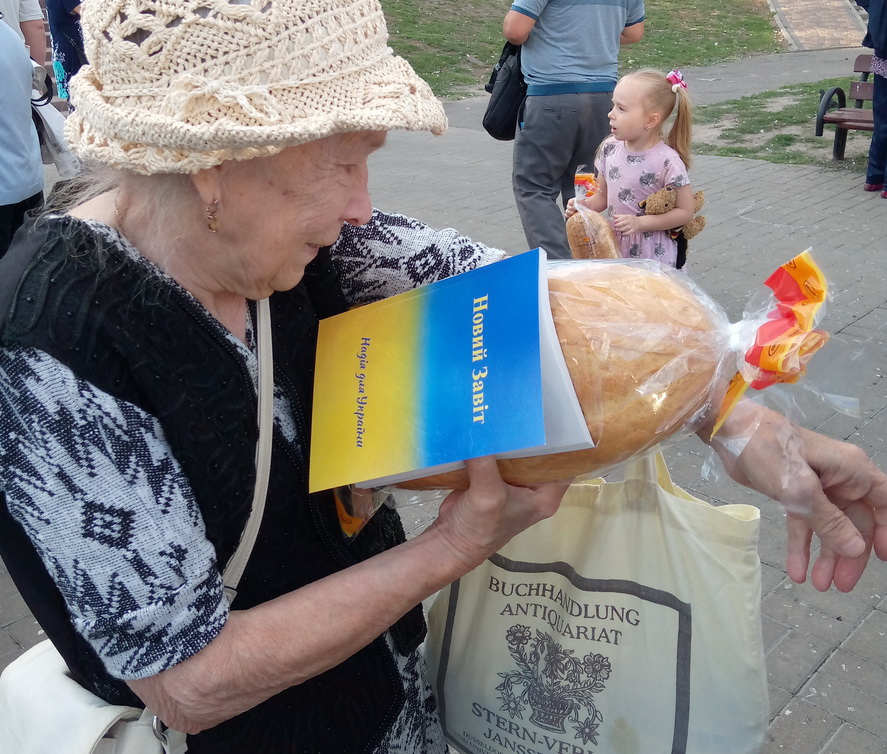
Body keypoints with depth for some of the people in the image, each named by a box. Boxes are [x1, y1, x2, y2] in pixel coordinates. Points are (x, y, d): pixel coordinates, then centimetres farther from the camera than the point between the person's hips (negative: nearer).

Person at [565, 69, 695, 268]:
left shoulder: (667, 161, -16)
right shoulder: (610, 148, 0)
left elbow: (685, 212, -10)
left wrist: (639, 223, -17)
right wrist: (585, 205, -9)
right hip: (614, 248, 5)